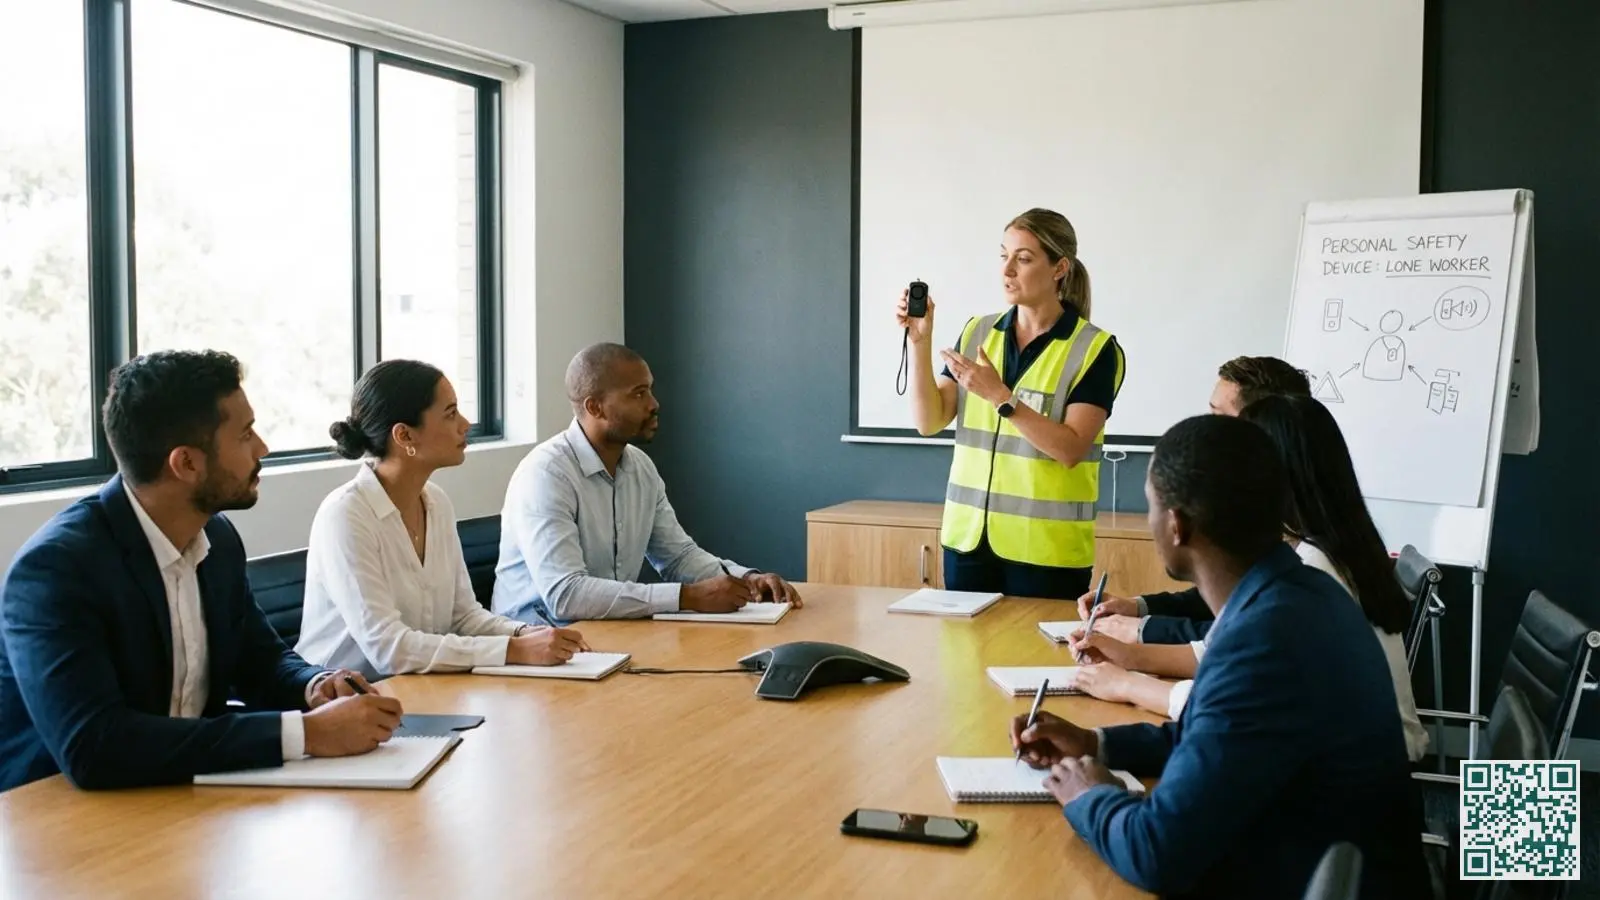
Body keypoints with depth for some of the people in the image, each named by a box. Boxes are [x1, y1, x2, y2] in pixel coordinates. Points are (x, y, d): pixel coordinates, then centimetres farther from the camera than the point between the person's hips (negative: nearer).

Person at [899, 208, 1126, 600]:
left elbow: (1070, 449, -16)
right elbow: (930, 422, 0)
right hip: (968, 537, 4)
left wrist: (1000, 397, -22)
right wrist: (920, 343, -10)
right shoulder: (977, 333, 6)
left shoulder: (1094, 348, -7)